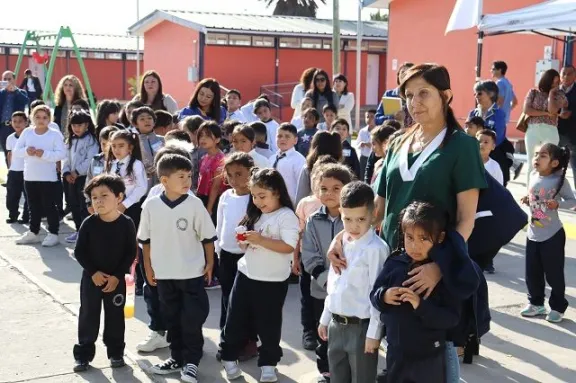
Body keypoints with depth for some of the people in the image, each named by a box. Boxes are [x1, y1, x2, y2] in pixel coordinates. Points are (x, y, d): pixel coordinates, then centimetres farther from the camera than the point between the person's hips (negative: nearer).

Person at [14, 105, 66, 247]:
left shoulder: (55, 134, -7)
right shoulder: (26, 132, 4)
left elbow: (61, 154, -17)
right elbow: (15, 152, 3)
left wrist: (44, 154, -29)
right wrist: (26, 151, -18)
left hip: (48, 178, -5)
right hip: (29, 177, 5)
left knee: (49, 206, 1)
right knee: (33, 207, 15)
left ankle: (53, 234, 9)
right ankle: (33, 233, 26)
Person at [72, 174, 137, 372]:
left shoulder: (126, 224, -11)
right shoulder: (89, 224, -10)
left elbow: (131, 253, -7)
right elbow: (79, 252, -6)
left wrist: (117, 276, -13)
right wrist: (93, 272, -14)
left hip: (116, 280, 0)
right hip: (91, 278, 0)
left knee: (115, 316, 10)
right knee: (88, 316, 8)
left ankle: (116, 352, 25)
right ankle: (83, 354, 19)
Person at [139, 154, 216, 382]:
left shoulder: (194, 204, -11)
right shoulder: (151, 206, -6)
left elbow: (207, 236, -3)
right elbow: (145, 239, 4)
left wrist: (210, 264, -2)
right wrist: (148, 267, 6)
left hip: (192, 272, -2)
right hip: (164, 273, 2)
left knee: (192, 319, 2)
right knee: (171, 318, 14)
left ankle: (191, 361, 16)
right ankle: (176, 358, 29)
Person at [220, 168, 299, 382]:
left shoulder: (287, 216, -13)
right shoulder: (254, 215, 8)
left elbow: (289, 247, -23)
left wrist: (261, 240, -27)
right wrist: (243, 241, -7)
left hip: (272, 281, -6)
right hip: (246, 275, 6)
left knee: (268, 324, 6)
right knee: (236, 319, 11)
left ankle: (268, 363, 22)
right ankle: (229, 357, 26)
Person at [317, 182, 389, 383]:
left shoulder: (376, 248, -18)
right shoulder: (341, 243, 6)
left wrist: (374, 332, -16)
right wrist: (325, 319, 17)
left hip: (360, 327, -7)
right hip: (337, 325, 7)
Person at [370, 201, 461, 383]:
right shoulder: (395, 262, -5)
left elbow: (452, 318, -18)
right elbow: (374, 295, 4)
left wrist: (421, 305, -31)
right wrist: (383, 296, -19)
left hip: (429, 356, -4)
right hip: (396, 351, 4)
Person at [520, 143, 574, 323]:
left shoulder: (560, 180, -15)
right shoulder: (533, 177, 2)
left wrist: (557, 204, -28)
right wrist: (527, 201, -4)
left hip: (553, 235, -6)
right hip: (533, 234, 6)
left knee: (554, 274, 4)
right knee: (532, 272, 13)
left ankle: (558, 307, 20)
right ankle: (536, 303, 31)